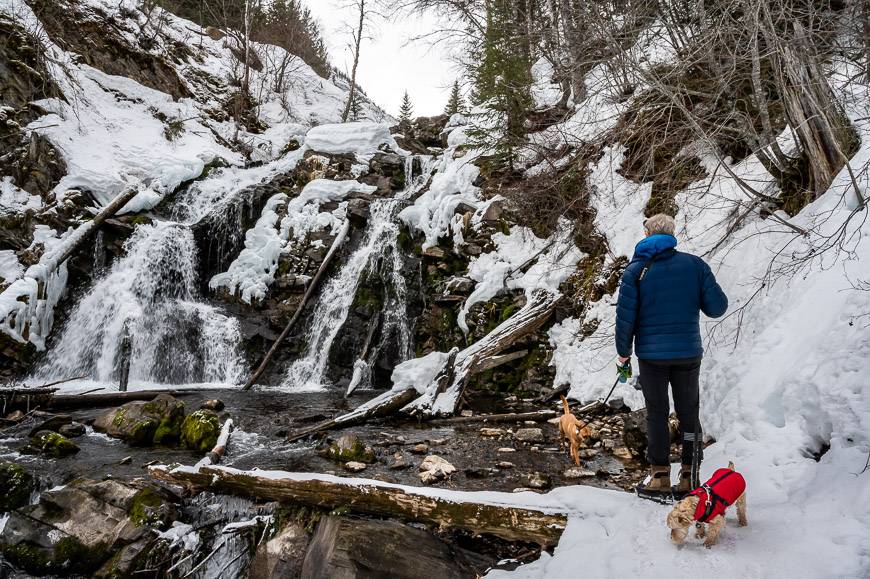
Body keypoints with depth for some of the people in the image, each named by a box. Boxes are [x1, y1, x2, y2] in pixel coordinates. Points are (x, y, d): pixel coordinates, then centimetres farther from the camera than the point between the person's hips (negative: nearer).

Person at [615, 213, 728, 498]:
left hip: (652, 354, -1)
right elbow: (717, 307, -4)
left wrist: (623, 352, 4)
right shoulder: (695, 264, -2)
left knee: (657, 413, 9)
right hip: (688, 351, 2)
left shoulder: (636, 269, -5)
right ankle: (689, 476, 18)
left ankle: (660, 476, 13)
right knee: (688, 413, 13)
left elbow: (625, 316, -7)